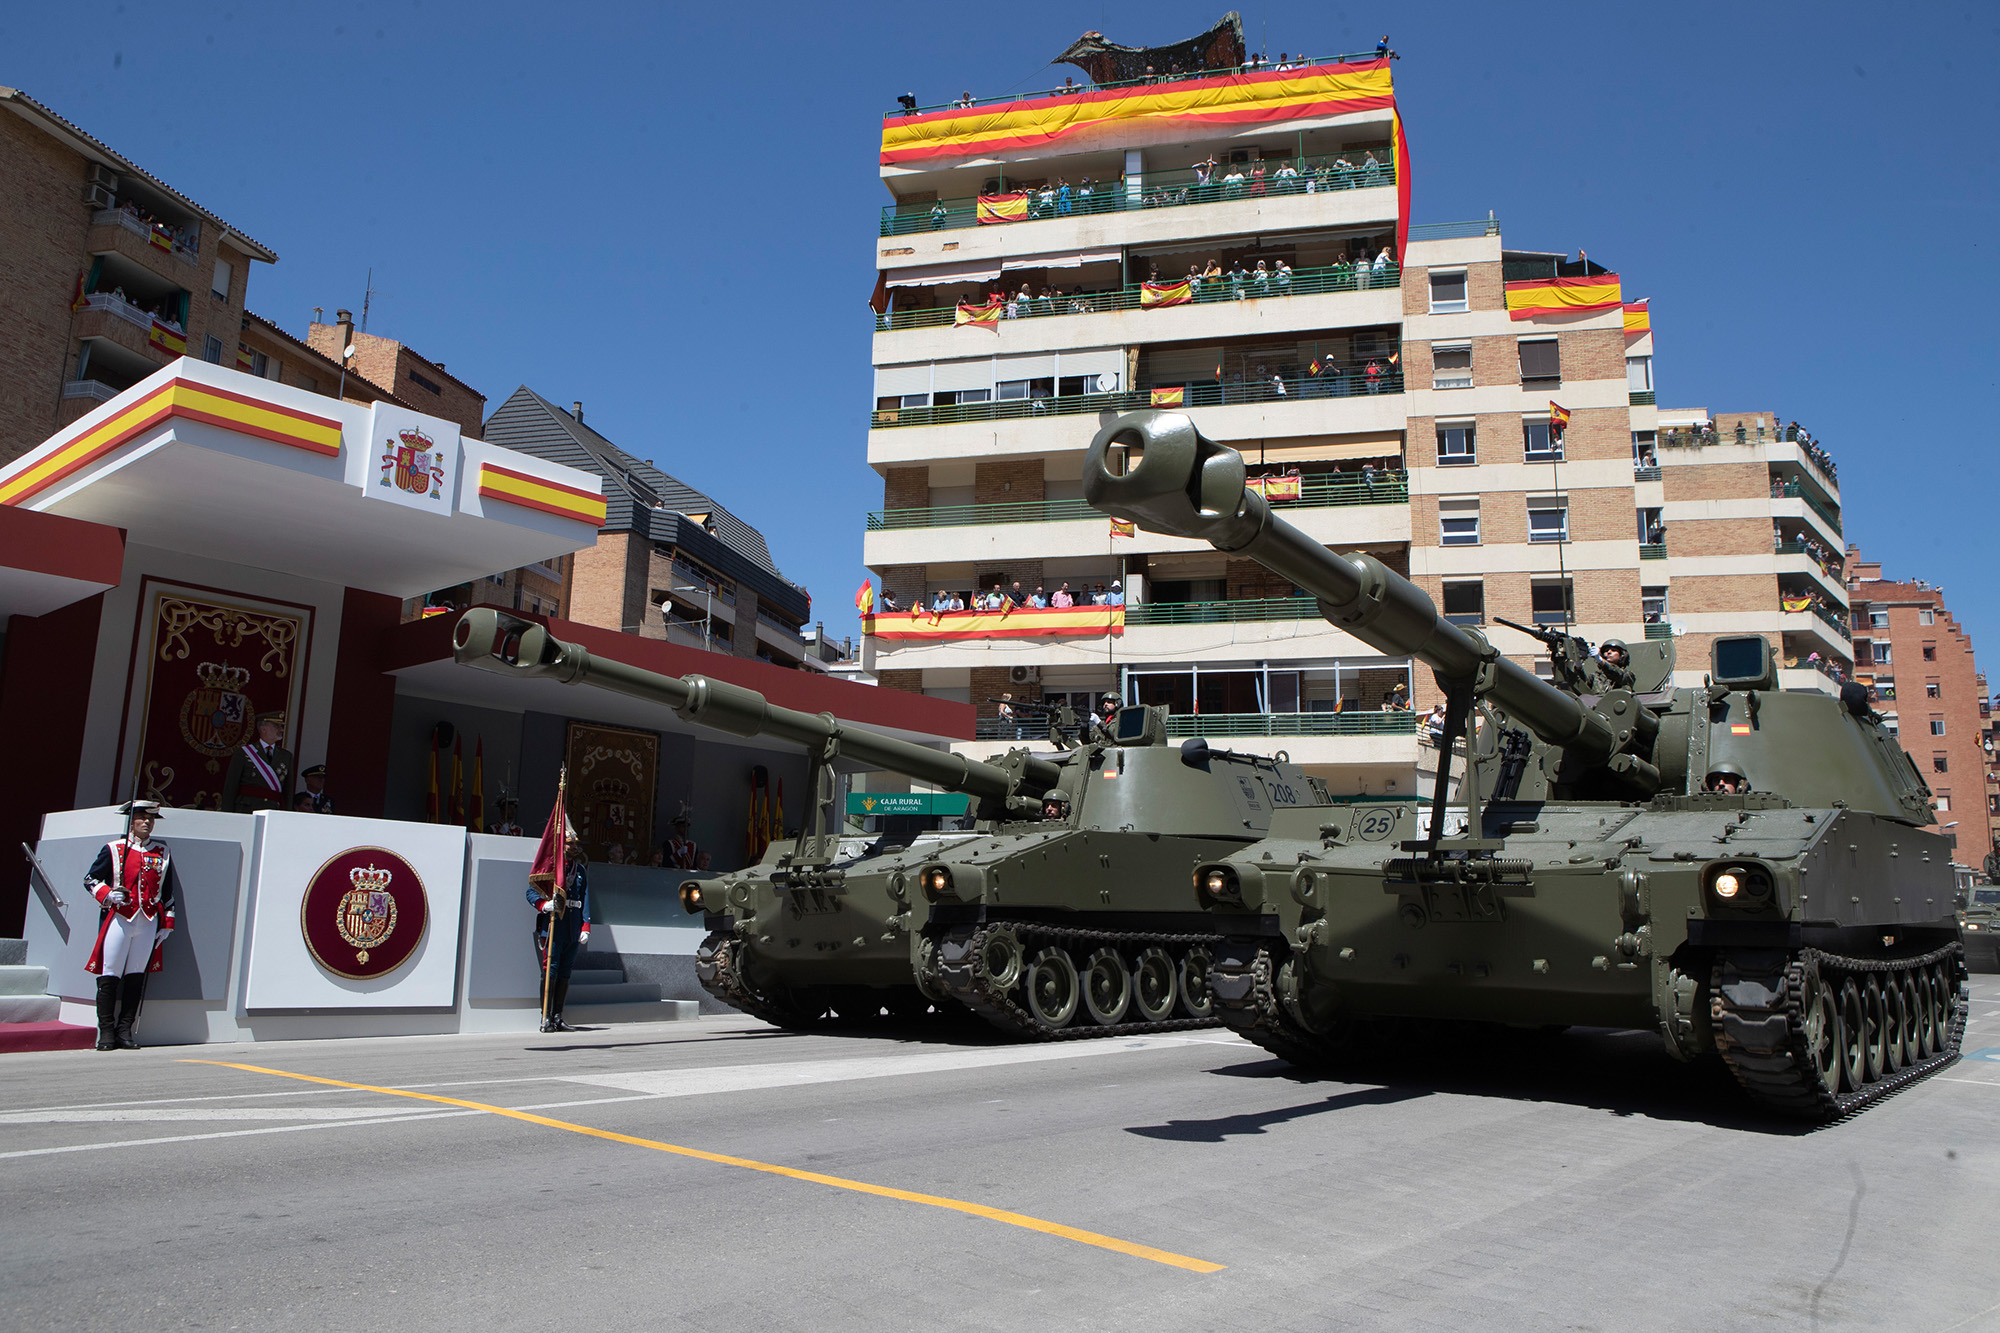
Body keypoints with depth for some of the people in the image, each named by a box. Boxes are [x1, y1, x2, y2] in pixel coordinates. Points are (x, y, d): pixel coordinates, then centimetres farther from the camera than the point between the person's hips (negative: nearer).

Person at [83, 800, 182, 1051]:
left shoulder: (162, 852, 13)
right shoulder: (113, 849, 5)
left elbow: (169, 891, 16)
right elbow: (90, 879, 8)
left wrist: (167, 923, 11)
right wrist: (107, 895, -11)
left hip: (149, 922, 2)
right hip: (119, 918, -2)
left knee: (136, 976, 3)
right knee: (109, 976, -4)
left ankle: (125, 1030, 8)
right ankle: (107, 1032, 2)